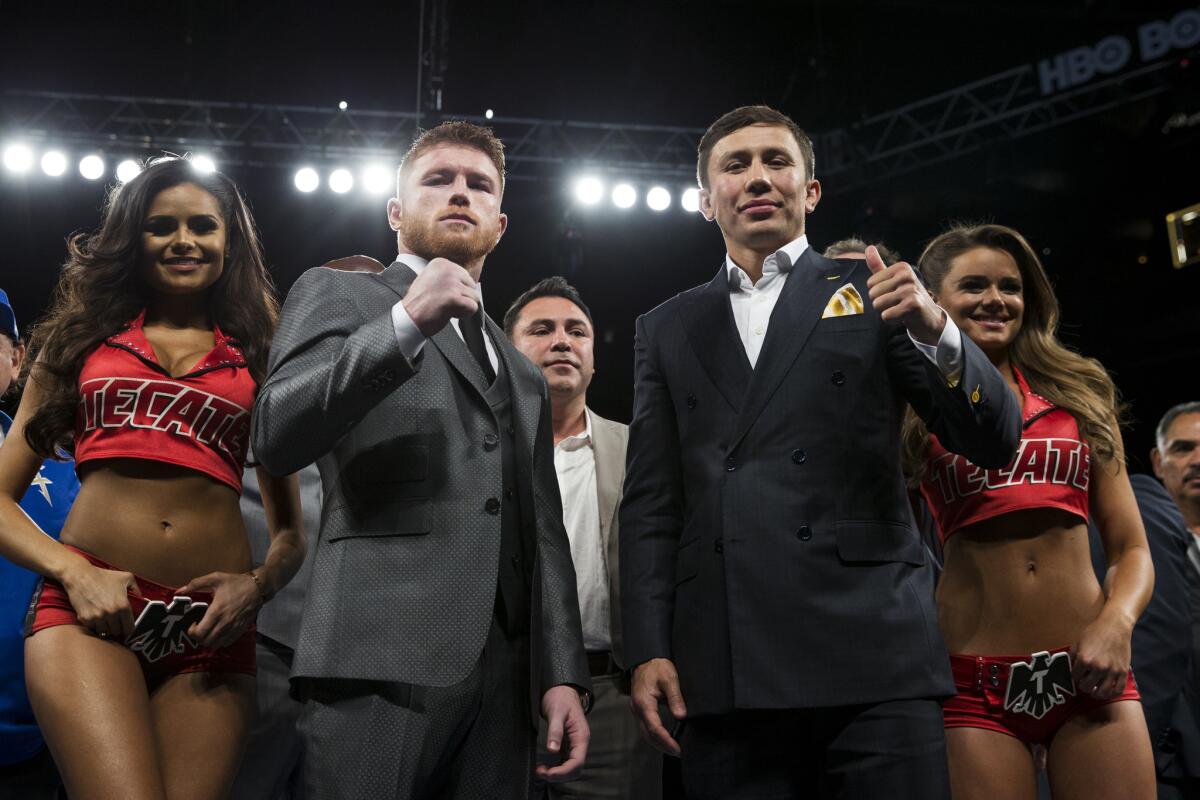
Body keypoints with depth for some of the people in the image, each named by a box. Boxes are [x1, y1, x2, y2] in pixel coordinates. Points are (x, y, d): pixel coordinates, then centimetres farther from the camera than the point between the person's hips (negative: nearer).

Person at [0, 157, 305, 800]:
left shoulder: (259, 358, 16)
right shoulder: (82, 338, 16)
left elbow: (290, 529, 17)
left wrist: (260, 584, -4)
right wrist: (73, 572, -5)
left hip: (209, 624, 2)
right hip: (91, 605, -1)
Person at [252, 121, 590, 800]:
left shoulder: (523, 374, 25)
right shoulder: (337, 293, 10)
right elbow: (277, 438, -7)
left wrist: (562, 674, 7)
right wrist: (407, 323, -17)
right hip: (384, 656, -5)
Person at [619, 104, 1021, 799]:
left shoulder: (871, 293, 11)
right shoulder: (667, 330, 16)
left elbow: (995, 442, 4)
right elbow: (650, 503, 12)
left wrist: (935, 331, -13)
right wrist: (648, 651, 1)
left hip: (871, 648, -1)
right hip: (722, 668, 2)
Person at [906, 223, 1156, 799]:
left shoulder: (1080, 392, 13)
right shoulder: (911, 411, 7)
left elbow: (1131, 548, 12)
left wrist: (1116, 622, -9)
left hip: (1089, 672, 2)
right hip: (974, 681, -2)